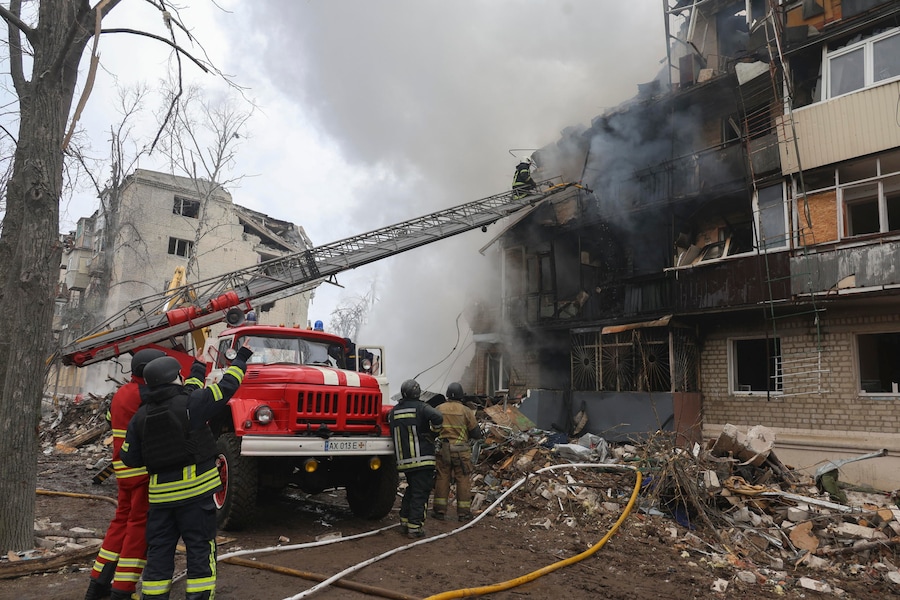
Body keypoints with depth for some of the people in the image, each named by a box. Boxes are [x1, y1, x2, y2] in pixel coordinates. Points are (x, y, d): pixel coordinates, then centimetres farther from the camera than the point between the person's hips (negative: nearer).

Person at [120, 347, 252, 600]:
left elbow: (130, 458, 10)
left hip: (160, 494, 5)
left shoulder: (140, 416, 6)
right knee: (200, 550, 3)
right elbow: (225, 388, -5)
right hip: (195, 490, -5)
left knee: (158, 552, 14)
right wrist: (240, 360, 11)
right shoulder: (190, 403, -10)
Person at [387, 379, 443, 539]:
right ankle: (415, 527, -3)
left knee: (411, 490, 22)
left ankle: (404, 522, 25)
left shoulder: (393, 412, 8)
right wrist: (434, 431, -9)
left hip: (403, 460, 6)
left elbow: (393, 434, 14)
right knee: (420, 493, -1)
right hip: (422, 459, -6)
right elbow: (437, 417, -24)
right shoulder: (421, 408, -9)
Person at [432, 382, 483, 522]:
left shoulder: (439, 409, 0)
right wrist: (480, 434, 18)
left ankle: (440, 511, 14)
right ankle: (463, 512, 11)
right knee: (463, 481, 6)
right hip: (461, 451, -2)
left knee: (442, 479, 10)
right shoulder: (466, 411, -7)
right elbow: (475, 433, -4)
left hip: (443, 449, 2)